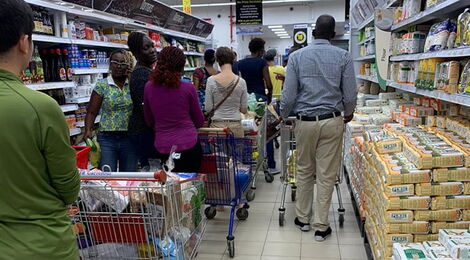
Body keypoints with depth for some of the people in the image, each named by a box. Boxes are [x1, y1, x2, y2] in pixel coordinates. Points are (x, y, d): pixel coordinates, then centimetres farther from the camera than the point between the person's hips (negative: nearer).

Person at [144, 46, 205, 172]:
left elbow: (150, 122, 10)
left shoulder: (149, 87, -2)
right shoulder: (188, 88, -9)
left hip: (162, 148, 2)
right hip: (189, 145, -2)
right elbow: (199, 122, 4)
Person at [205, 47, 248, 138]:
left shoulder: (211, 81, -7)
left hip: (217, 125, 0)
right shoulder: (241, 82, -5)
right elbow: (244, 110, 1)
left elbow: (208, 108, -4)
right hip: (236, 126, 1)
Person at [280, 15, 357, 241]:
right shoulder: (343, 57, -1)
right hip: (332, 121, 0)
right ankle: (321, 227, 15)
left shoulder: (297, 56, -1)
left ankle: (303, 219, 27)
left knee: (304, 171, 15)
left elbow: (288, 96, -5)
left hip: (305, 121, 1)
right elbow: (350, 95, -2)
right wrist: (348, 114, 19)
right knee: (327, 175, 6)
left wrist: (283, 116, 13)